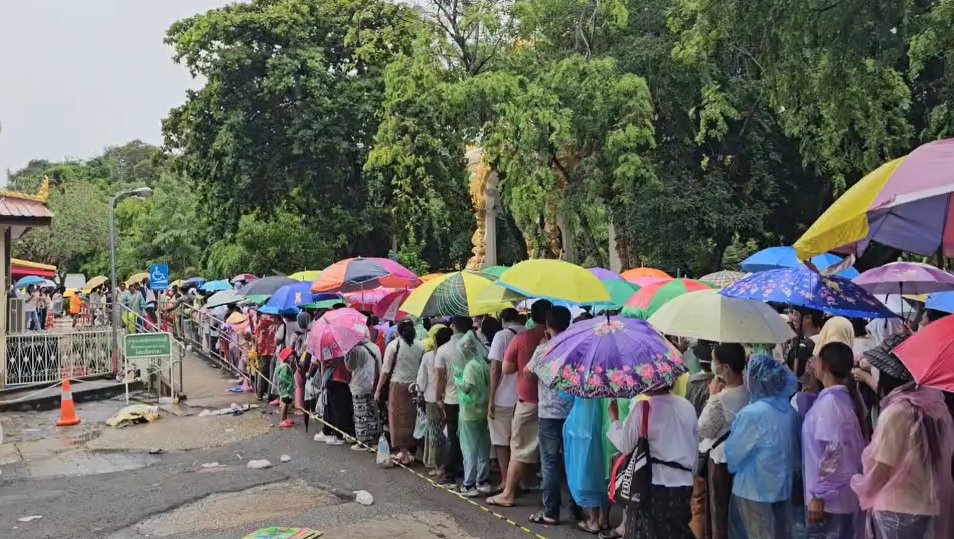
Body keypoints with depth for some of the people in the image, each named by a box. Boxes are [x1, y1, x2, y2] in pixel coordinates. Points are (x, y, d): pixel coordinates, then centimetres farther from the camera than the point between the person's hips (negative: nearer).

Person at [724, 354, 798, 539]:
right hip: (783, 484, 6)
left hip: (756, 488, -6)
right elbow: (794, 447, 6)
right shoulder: (788, 409, -3)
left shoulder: (752, 413, -23)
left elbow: (733, 451, -11)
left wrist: (731, 466, 9)